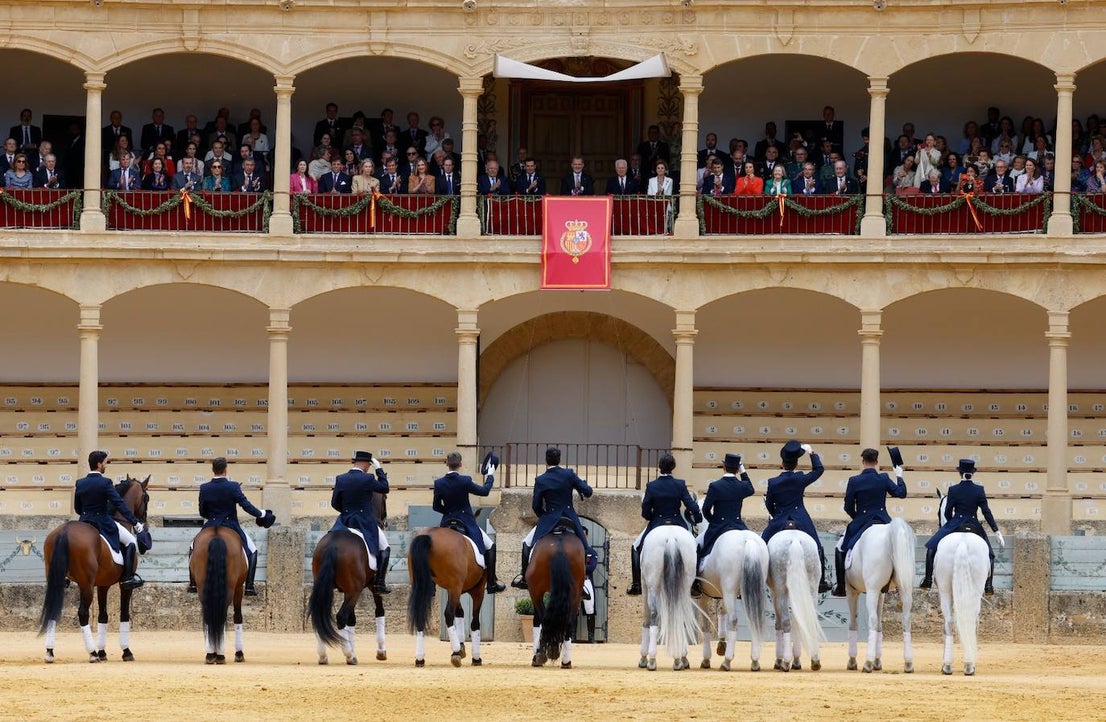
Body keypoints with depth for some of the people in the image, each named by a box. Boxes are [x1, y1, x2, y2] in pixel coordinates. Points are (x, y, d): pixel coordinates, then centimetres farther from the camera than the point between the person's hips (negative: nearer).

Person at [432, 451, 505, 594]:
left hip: (447, 523, 3)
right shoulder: (465, 481, -16)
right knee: (490, 546, 11)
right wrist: (490, 476, 13)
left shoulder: (438, 484, -6)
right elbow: (484, 491, -3)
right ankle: (491, 583, 8)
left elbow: (436, 506, 1)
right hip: (467, 522, -3)